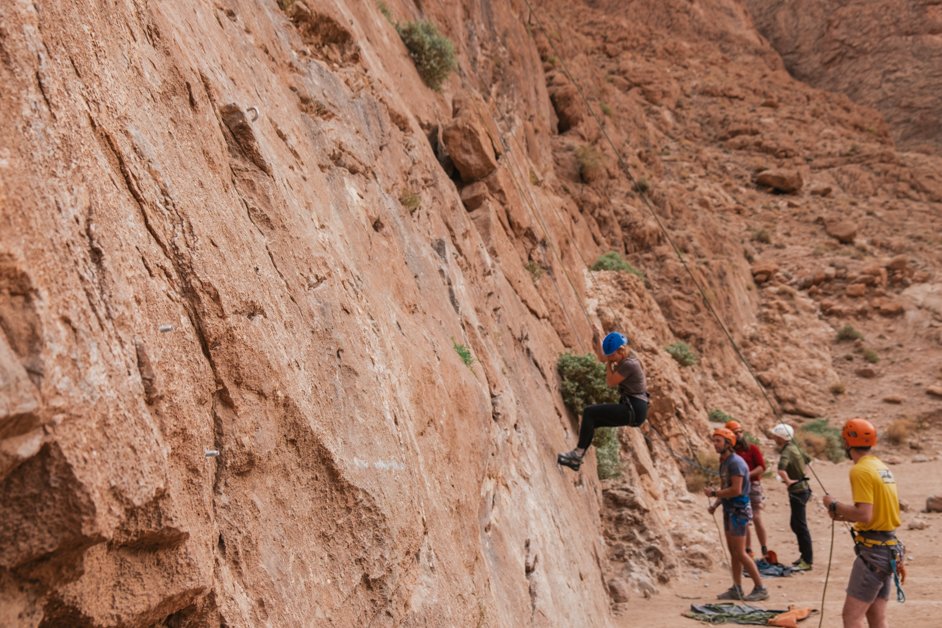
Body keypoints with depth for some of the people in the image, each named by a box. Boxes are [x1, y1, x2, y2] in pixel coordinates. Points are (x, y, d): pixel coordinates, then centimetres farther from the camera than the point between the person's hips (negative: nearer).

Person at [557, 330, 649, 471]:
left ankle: (578, 453, -7)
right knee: (590, 421, 13)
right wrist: (596, 340, 8)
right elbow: (602, 358, 21)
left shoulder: (629, 364, -22)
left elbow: (610, 382, -12)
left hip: (634, 410, -10)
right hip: (631, 408, 10)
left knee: (589, 412, -12)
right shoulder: (626, 354, 7)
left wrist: (609, 363, -3)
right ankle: (576, 460, 14)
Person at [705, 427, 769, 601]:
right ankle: (736, 589, 16)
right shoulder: (723, 462, 12)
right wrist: (715, 504, 4)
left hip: (738, 510, -9)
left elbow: (736, 490, -24)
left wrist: (713, 493, -15)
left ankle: (760, 588, 3)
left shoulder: (735, 462, -18)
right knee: (733, 551, 11)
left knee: (740, 553, -6)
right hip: (729, 510, 9)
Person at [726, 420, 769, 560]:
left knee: (756, 518, -8)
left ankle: (765, 550, -2)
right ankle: (748, 550, 13)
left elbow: (762, 467, -7)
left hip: (752, 486, -3)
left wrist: (748, 475, -19)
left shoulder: (752, 448, 0)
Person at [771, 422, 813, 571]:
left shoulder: (787, 451, -19)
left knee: (801, 526, -4)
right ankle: (805, 555, 26)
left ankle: (808, 561, 1)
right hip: (801, 488, 10)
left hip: (797, 491, -10)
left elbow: (781, 469, -39)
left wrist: (788, 481, -25)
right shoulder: (794, 447, 9)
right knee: (796, 524, 18)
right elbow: (807, 460, 26)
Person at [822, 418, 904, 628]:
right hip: (889, 546, 10)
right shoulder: (881, 466, 13)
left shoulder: (860, 470, -16)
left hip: (873, 550, -10)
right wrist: (845, 515, 14)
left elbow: (865, 515, -23)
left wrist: (834, 506, -11)